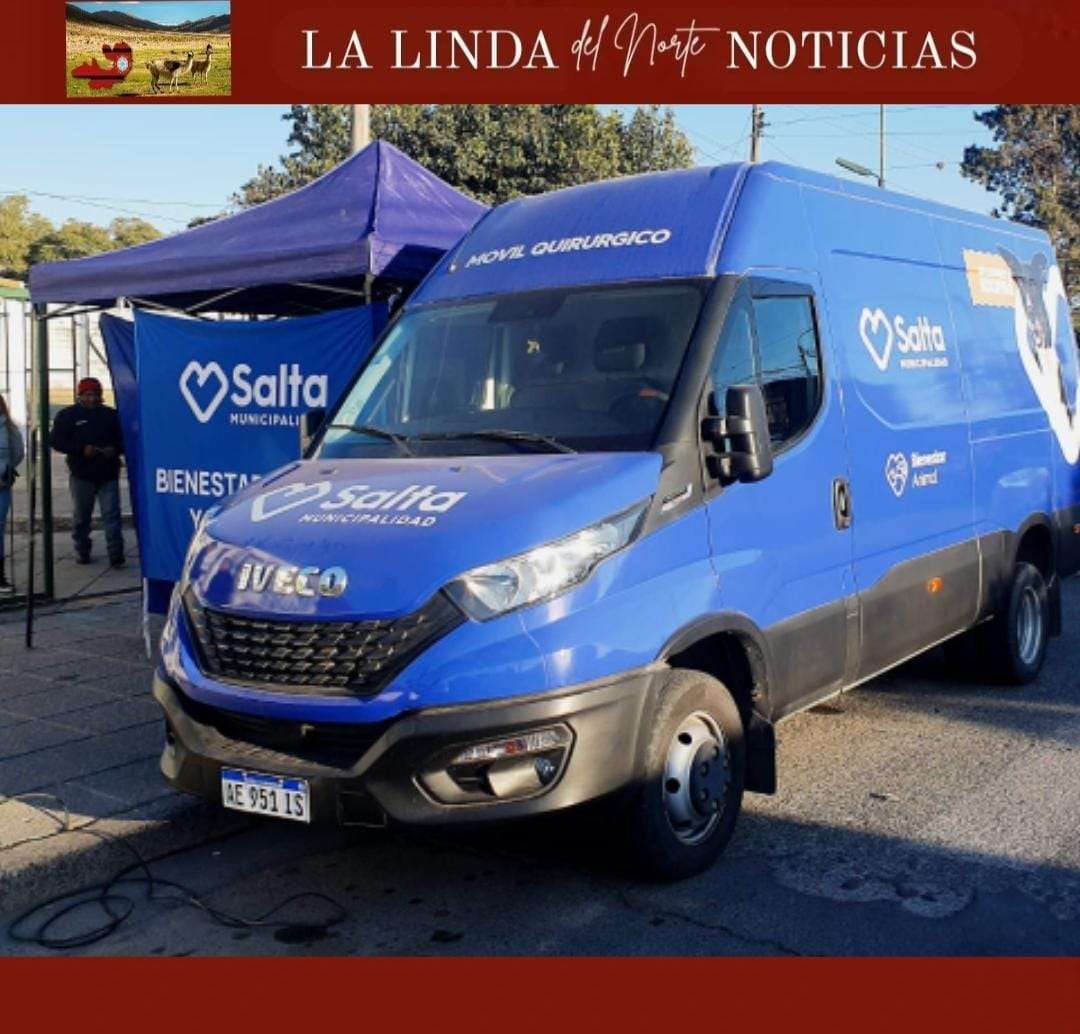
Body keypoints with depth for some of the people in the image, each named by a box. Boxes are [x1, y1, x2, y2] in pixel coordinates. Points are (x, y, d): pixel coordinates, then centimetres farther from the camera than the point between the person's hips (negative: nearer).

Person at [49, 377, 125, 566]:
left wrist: (114, 449, -10)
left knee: (112, 515, -7)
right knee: (81, 516, 9)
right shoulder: (67, 415, 4)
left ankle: (116, 554, -9)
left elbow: (124, 439, 13)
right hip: (81, 475, 0)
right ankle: (82, 552, 21)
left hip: (108, 474, 0)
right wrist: (82, 449, -16)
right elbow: (56, 441, -4)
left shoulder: (111, 415, 9)